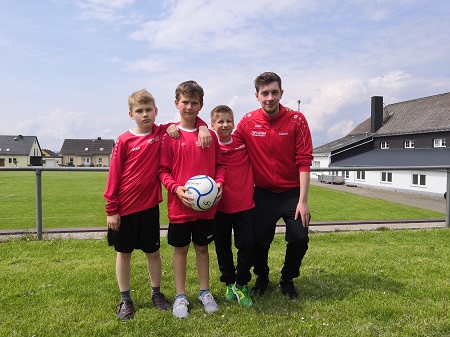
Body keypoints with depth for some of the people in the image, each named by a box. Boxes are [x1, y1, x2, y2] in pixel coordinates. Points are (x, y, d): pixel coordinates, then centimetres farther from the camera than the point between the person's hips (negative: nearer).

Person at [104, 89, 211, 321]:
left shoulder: (162, 133, -2)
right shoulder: (124, 141, -7)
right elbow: (113, 176, -5)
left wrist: (202, 126, -12)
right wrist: (111, 209, -5)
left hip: (150, 206, 2)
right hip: (125, 208, -1)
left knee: (152, 251, 13)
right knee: (123, 253, 11)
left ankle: (156, 293, 32)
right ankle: (125, 300, 27)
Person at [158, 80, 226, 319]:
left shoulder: (210, 134, 3)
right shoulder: (170, 135, -4)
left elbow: (220, 164, 8)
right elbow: (163, 170, -3)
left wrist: (219, 182, -10)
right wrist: (176, 188, -20)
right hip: (179, 205, -2)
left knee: (202, 247, 15)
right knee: (180, 248, 11)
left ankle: (205, 292, 32)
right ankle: (180, 296, 27)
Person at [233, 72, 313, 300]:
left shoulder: (296, 120, -10)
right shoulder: (248, 122, -5)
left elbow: (304, 161, -11)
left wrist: (302, 201, -14)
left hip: (292, 193, -1)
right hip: (263, 193, 1)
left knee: (300, 239, -8)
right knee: (258, 240, 0)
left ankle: (287, 280, 22)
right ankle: (262, 277, 32)